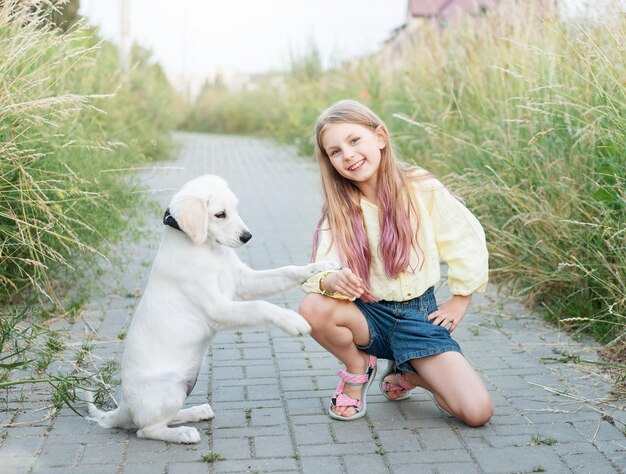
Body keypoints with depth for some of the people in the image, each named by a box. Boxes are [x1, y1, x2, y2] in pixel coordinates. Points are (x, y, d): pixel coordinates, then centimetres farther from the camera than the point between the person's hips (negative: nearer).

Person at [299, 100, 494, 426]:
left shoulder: (420, 189, -8)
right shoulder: (338, 211, -4)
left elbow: (468, 240, 1)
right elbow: (320, 272, -17)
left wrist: (459, 300, 4)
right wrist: (332, 281, -40)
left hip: (418, 316, -1)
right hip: (368, 314, 1)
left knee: (477, 412, -18)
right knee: (313, 308, -33)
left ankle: (406, 374, 14)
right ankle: (358, 368, 1)